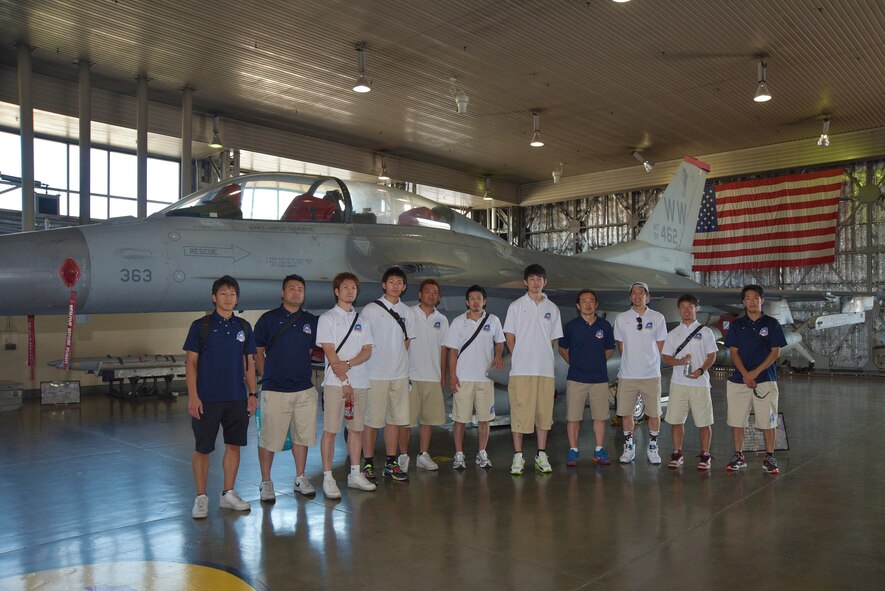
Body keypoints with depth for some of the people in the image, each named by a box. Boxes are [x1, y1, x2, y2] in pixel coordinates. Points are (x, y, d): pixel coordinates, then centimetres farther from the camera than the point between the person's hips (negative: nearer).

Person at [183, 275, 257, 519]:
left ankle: (228, 494, 21)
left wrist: (252, 393, 7)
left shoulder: (243, 327, 8)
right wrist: (193, 396, -11)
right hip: (207, 398, -3)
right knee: (202, 449, 4)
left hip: (237, 398, 4)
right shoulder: (201, 326, -3)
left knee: (234, 445, 8)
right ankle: (201, 497, 17)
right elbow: (191, 363, -4)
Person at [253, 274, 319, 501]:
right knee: (269, 439, 1)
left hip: (305, 389, 4)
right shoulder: (268, 319, 0)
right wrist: (266, 377, -1)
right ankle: (266, 482, 17)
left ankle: (300, 478, 26)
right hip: (274, 390, -3)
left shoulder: (311, 321, 9)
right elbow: (258, 352, 4)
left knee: (302, 436, 12)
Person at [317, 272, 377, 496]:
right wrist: (345, 381, -12)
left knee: (356, 429, 10)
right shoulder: (327, 318, 0)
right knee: (330, 430, -2)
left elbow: (367, 351, 6)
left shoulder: (362, 319, 14)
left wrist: (348, 364, -13)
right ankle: (327, 478, 5)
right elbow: (330, 353, -8)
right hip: (335, 382, -5)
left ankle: (355, 475, 20)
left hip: (359, 382, 5)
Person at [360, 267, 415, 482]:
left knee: (395, 419, 9)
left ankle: (391, 464, 19)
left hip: (399, 374, 5)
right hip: (376, 374, -5)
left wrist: (399, 360, 10)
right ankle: (368, 464, 11)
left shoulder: (406, 312, 10)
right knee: (372, 421, 0)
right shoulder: (370, 309, -4)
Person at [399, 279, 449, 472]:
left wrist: (443, 376, 12)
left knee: (429, 418, 9)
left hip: (433, 377, 4)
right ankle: (403, 456, 11)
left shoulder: (441, 320, 11)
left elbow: (443, 349, 14)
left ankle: (424, 455, 19)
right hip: (410, 375, -4)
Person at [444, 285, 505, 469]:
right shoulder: (458, 322, 2)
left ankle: (482, 454, 19)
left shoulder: (493, 320, 5)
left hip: (485, 377, 1)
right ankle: (459, 455, 11)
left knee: (484, 418, 7)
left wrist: (498, 355, -5)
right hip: (463, 378, -1)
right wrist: (452, 375, -5)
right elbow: (453, 350, 1)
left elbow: (499, 342, 16)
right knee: (460, 418, 1)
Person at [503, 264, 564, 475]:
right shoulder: (516, 306, 4)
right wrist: (518, 358, -1)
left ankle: (541, 456, 17)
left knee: (544, 413, 7)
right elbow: (510, 336, 5)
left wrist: (542, 357, 5)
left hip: (545, 370, 3)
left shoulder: (552, 308, 11)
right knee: (519, 413, -2)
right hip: (521, 370, -3)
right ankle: (518, 456, 7)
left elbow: (552, 339, 15)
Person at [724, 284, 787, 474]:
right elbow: (733, 352, 3)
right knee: (736, 421, 3)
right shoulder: (736, 324, 7)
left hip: (765, 380, -2)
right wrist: (745, 375, -10)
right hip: (739, 380, 2)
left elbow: (775, 352, -2)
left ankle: (769, 458, 14)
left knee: (768, 421, 2)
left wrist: (755, 372, -11)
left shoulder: (772, 323, 3)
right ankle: (738, 457, 14)